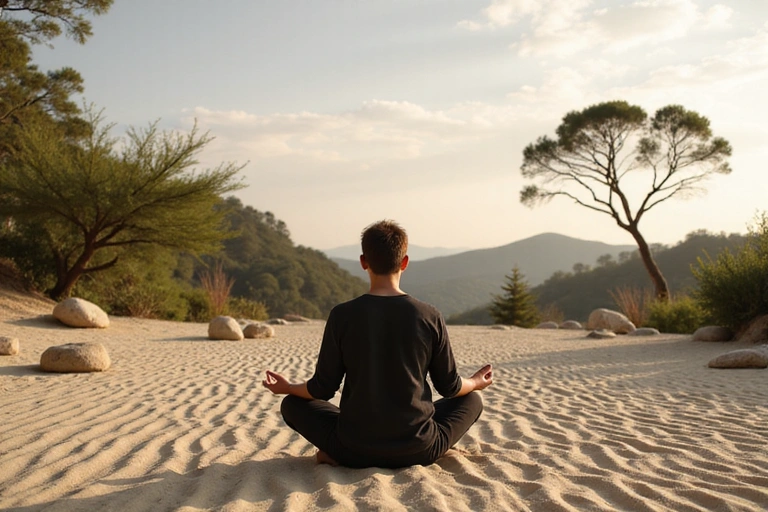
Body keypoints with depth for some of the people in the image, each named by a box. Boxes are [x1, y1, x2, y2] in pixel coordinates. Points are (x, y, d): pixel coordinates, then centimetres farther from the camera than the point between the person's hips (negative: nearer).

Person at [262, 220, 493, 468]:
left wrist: (287, 388, 19)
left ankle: (338, 455, -1)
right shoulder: (430, 317, -8)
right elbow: (449, 386, 3)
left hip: (356, 450, 0)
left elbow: (323, 389, -3)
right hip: (418, 450, 1)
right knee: (472, 400, 26)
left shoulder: (342, 315, -10)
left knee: (292, 404, 23)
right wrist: (476, 382, 26)